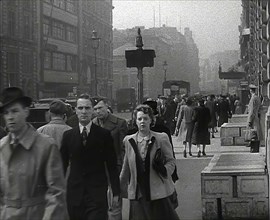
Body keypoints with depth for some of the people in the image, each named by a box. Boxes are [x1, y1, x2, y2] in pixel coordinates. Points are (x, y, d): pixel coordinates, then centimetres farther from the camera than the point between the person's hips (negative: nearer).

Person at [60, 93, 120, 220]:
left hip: (97, 195, -2)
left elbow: (112, 166, 2)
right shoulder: (68, 136, 7)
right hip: (74, 194, 2)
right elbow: (63, 164, 9)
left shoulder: (104, 135, 1)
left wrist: (116, 192, 0)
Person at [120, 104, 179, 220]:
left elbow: (171, 161, 4)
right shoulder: (128, 140, 6)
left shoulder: (161, 138, -2)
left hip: (158, 192, -2)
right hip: (137, 194, 2)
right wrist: (121, 185, 21)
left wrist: (164, 169, -16)